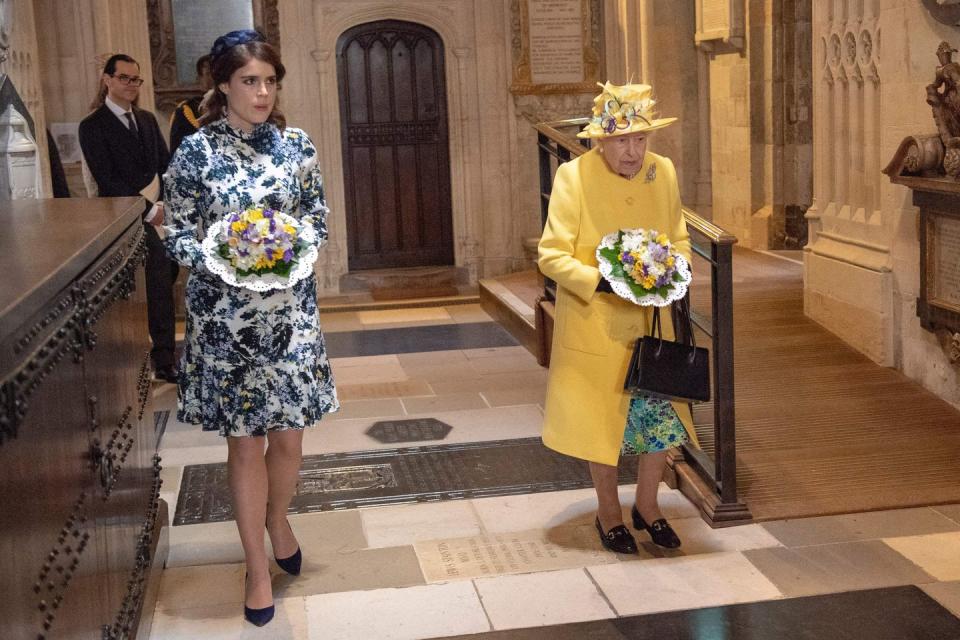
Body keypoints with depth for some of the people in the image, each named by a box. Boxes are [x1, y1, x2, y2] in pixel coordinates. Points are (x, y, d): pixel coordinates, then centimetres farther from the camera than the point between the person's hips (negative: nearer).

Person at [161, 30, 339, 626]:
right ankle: (258, 567, 21)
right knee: (245, 441, 7)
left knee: (289, 434, 7)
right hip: (224, 314, -2)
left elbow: (319, 219, 7)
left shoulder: (296, 145, 2)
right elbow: (178, 234, -2)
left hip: (290, 311, 2)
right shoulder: (195, 151, -4)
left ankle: (277, 517, 39)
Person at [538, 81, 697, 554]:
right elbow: (552, 255, -15)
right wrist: (601, 282, -28)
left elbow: (679, 238, 11)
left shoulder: (663, 172, -2)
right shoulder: (574, 177, -16)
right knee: (602, 420, 9)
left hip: (650, 321, 4)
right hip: (596, 325, -4)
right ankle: (608, 512, 30)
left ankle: (647, 504, 31)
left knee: (662, 414, 7)